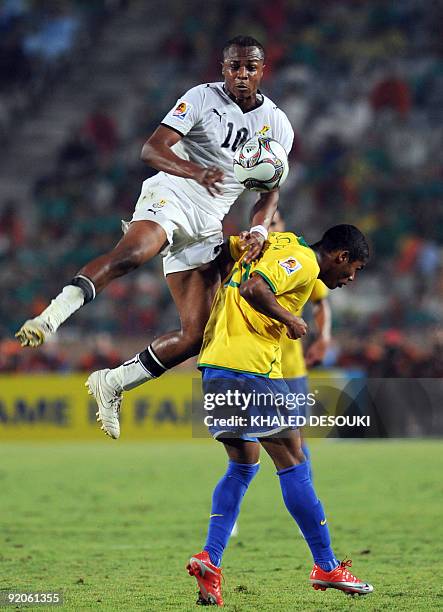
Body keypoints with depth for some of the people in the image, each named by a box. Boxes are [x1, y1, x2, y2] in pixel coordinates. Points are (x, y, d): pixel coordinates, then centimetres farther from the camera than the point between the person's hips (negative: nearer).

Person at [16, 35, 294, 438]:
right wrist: (195, 171, -32)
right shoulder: (202, 98, -4)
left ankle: (112, 384, 13)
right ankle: (51, 317, -49)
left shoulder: (277, 125, 8)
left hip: (207, 224, 5)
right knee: (132, 253, -41)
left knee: (195, 336, -2)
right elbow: (152, 150, -12)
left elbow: (270, 191, 10)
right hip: (171, 196, -5)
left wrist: (260, 230, -12)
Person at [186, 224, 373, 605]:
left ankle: (209, 559, 3)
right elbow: (252, 289, -23)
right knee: (293, 462, -1)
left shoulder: (279, 244, 19)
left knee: (243, 465, 15)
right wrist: (289, 319, -12)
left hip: (215, 366, 9)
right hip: (249, 366, -9)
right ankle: (327, 567, 3)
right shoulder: (304, 262, -8)